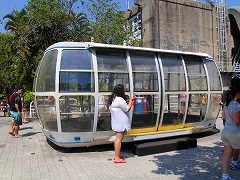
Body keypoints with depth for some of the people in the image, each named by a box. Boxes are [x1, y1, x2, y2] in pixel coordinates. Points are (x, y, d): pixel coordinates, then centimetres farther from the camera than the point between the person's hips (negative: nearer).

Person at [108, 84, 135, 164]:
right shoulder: (120, 100, -20)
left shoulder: (112, 99, 11)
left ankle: (116, 155, 26)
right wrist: (131, 100, -3)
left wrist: (127, 102, 12)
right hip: (121, 123, -10)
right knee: (119, 139, -4)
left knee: (117, 139, 17)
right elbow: (127, 109, -14)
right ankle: (117, 158, 4)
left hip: (116, 122, 10)